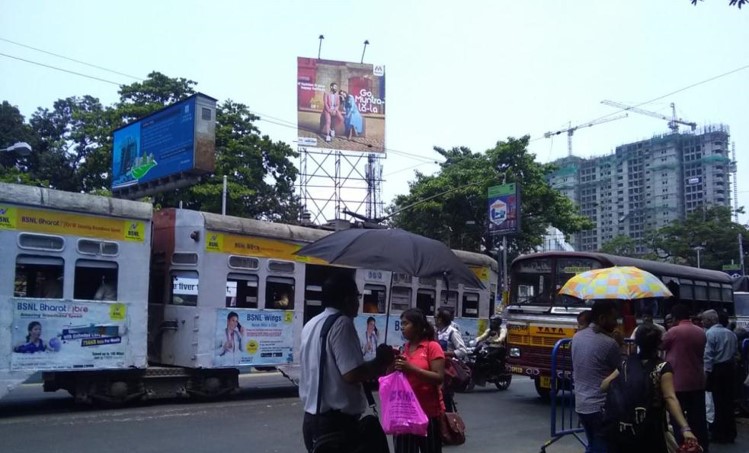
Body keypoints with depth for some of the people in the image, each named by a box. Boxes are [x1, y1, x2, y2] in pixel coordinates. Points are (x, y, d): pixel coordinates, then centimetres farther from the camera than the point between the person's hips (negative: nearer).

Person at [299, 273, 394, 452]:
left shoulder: (311, 325, 12)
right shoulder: (341, 323, -16)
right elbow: (352, 374, -24)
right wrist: (381, 362, -7)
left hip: (312, 418, 9)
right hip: (337, 421, -9)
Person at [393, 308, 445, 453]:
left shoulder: (433, 346, -6)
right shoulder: (404, 349, 10)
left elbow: (439, 378, -15)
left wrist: (411, 368, -22)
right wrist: (393, 363, -3)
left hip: (428, 412, -5)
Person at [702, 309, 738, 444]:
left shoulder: (710, 333, -13)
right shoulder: (730, 333, 9)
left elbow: (708, 355, -17)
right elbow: (735, 351, 12)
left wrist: (707, 371, -15)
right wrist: (732, 366, 18)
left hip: (717, 369, -7)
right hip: (730, 367, 7)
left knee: (719, 402, 1)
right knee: (728, 401, 13)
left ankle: (719, 435, 8)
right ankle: (730, 434, 20)